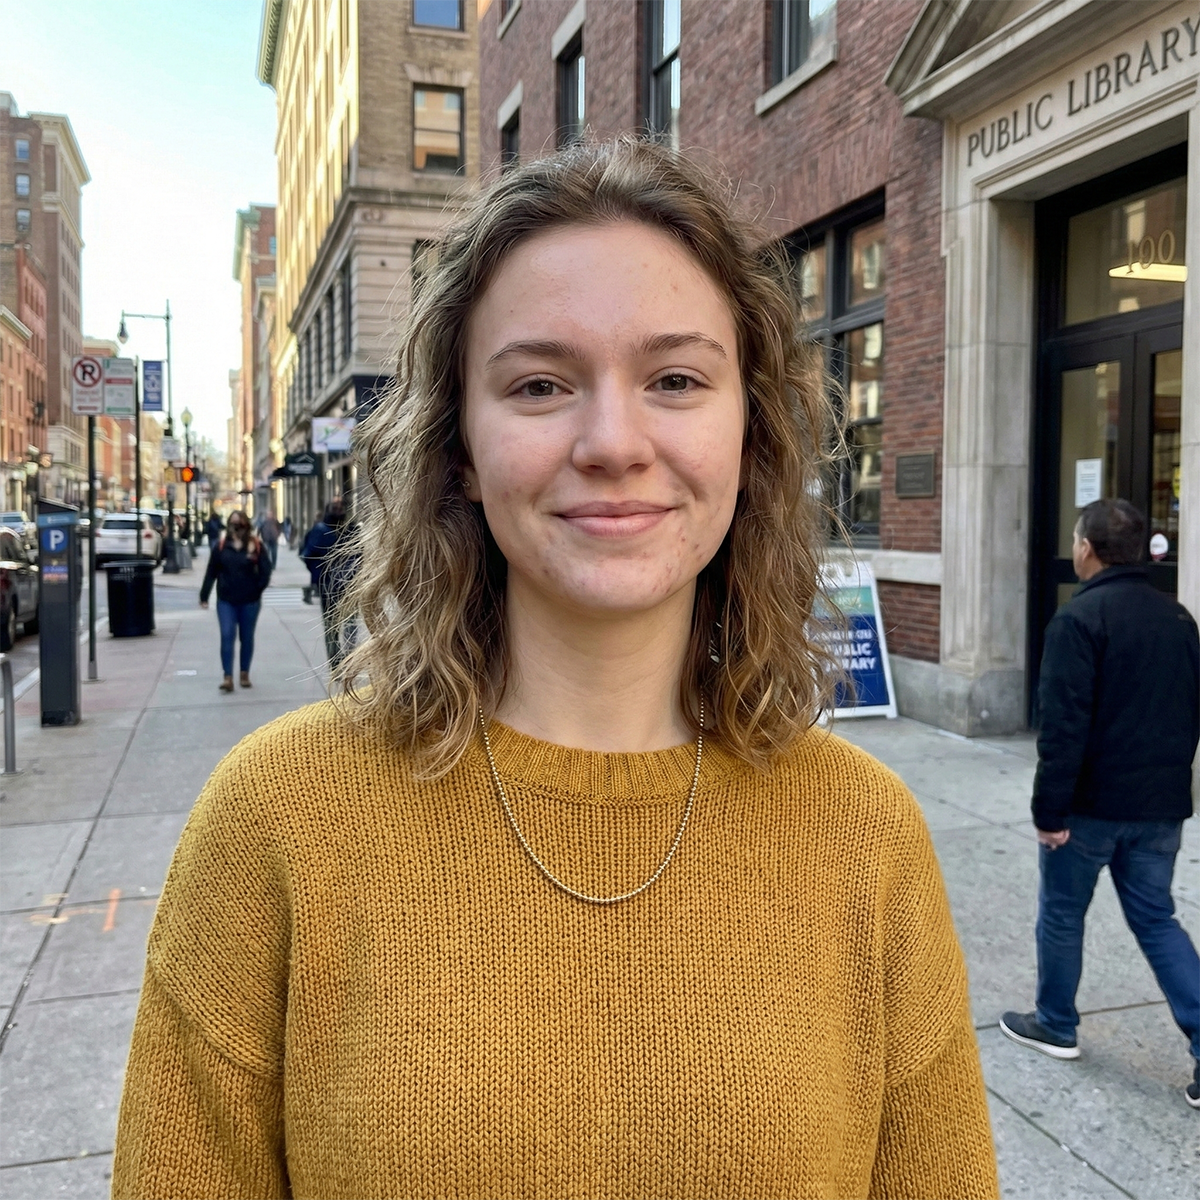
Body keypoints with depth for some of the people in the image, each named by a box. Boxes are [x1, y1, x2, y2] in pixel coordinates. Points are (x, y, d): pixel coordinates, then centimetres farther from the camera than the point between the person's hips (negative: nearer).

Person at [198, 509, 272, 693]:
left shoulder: (256, 546, -2)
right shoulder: (221, 546, 1)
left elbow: (265, 571, -1)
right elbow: (211, 572, 2)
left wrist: (257, 590, -8)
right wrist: (204, 596, 0)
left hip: (249, 601, 0)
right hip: (226, 600, 0)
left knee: (247, 638, 11)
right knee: (227, 636, -8)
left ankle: (245, 673, 25)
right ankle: (227, 677, -8)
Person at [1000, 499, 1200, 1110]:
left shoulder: (1080, 618, -17)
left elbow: (1063, 725, -21)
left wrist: (1049, 810, -16)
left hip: (1093, 803, -6)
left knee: (1062, 913, 13)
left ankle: (1055, 1026, 28)